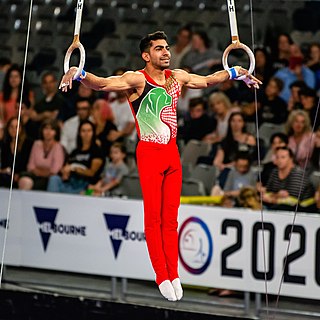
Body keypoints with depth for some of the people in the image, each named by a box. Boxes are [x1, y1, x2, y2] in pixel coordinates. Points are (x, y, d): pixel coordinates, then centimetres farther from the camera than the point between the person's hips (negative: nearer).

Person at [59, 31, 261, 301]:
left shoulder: (177, 77, 9)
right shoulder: (137, 80, -11)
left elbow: (207, 80, 25)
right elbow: (102, 84, -25)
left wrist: (235, 73, 27)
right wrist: (78, 74, -42)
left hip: (172, 153, 6)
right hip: (150, 154, -6)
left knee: (171, 218, 8)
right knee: (153, 217, -2)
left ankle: (174, 275, 12)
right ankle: (162, 277, 2)